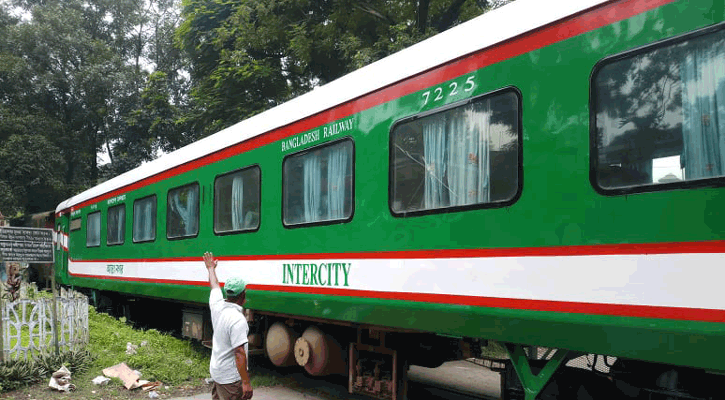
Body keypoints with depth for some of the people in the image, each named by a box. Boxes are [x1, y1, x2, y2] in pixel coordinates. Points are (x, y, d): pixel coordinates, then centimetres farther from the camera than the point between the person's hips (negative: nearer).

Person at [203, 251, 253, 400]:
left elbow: (215, 286, 18)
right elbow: (239, 353, -28)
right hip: (230, 377, -9)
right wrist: (246, 382, -24)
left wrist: (211, 268, 37)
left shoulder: (217, 305, -2)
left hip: (216, 370, 9)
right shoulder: (238, 320, -26)